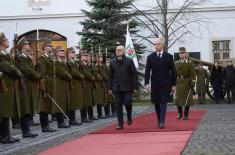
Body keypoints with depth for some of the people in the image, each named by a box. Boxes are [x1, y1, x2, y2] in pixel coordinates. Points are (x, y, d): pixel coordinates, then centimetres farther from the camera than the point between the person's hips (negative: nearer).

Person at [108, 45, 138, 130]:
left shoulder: (129, 61, 2)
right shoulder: (112, 62, 9)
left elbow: (134, 74, 0)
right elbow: (110, 75, 11)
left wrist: (135, 86, -5)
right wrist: (110, 88, 6)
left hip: (127, 87, -2)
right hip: (117, 87, 2)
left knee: (127, 103, -9)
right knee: (118, 105, 0)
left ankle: (129, 117, 21)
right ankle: (120, 124, 5)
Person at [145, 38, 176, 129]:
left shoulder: (169, 56, 1)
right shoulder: (150, 57, 3)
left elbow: (173, 71, 3)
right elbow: (147, 71, 0)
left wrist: (173, 84, 0)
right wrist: (147, 83, -11)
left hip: (165, 84, -2)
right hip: (155, 84, 2)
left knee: (164, 102, -7)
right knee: (156, 103, 7)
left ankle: (162, 122, -8)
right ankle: (158, 120, 21)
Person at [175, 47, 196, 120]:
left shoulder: (190, 63, -2)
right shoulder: (176, 63, 8)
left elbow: (193, 74, -5)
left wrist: (192, 84, -12)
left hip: (187, 83, -3)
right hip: (179, 83, 3)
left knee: (187, 100, 0)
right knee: (178, 99, -1)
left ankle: (186, 115, 9)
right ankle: (180, 113, 16)